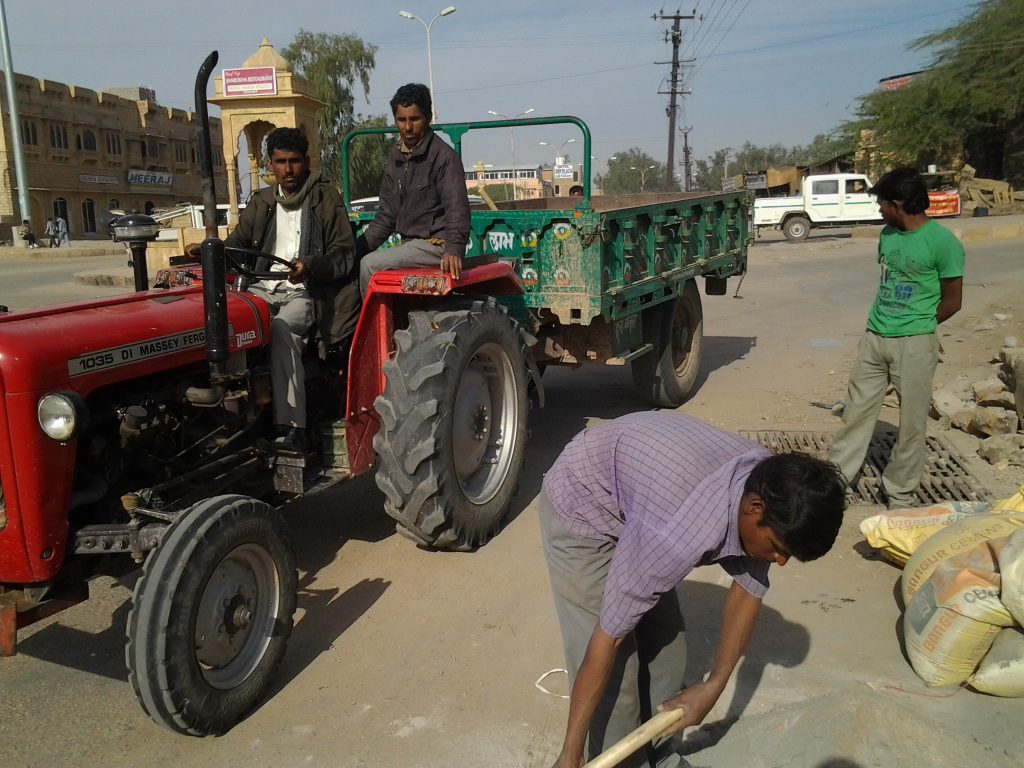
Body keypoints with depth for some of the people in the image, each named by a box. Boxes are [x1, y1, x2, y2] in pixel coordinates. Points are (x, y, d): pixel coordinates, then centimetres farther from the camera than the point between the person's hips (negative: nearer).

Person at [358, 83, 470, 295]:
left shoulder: (443, 156, -10)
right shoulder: (396, 157, 13)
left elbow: (457, 209, -19)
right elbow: (386, 214, 17)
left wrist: (454, 250, -36)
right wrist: (358, 247, 6)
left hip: (436, 244, -8)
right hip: (410, 244, 8)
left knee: (369, 266, -20)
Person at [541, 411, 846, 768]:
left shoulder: (768, 484, -19)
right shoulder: (679, 531, -42)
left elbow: (748, 588, -3)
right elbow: (607, 638, -33)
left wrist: (714, 685, -4)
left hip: (637, 489, 7)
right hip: (580, 507, -7)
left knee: (665, 644, 11)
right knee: (617, 665, -7)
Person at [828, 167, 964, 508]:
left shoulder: (942, 242, -13)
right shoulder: (888, 234, 7)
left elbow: (952, 301, -6)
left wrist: (915, 325, 3)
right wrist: (880, 322, 8)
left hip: (915, 344, -6)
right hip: (874, 338, 6)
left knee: (911, 420, 5)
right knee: (857, 409, 10)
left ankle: (900, 493, 18)